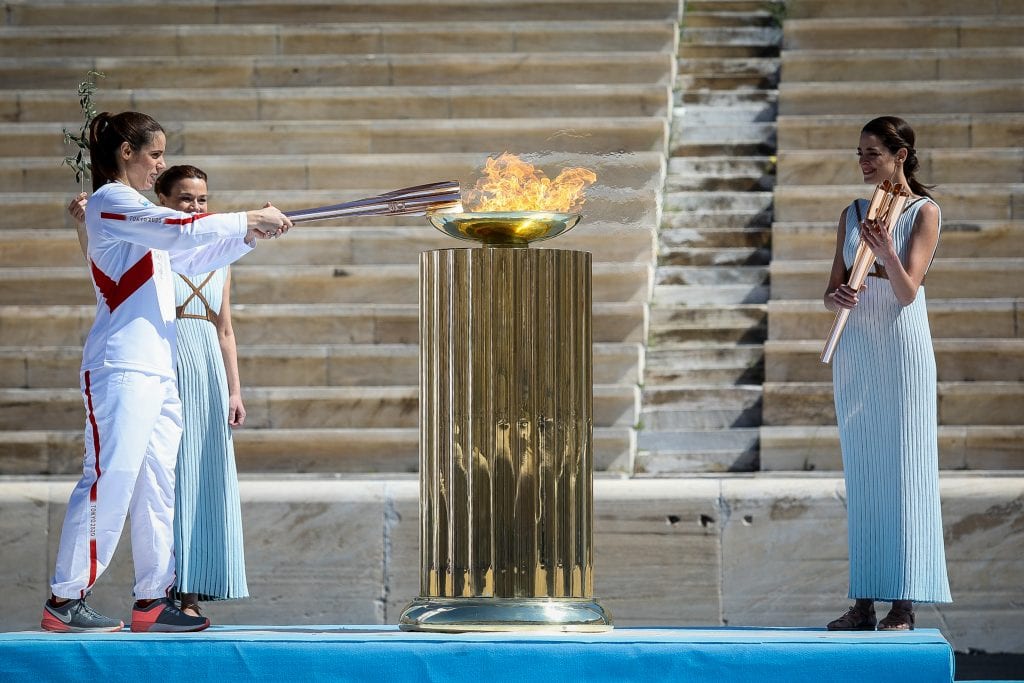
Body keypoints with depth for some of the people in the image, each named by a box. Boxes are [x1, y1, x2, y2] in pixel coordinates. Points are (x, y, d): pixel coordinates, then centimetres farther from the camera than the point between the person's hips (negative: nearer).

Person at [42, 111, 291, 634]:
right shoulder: (110, 202, -8)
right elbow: (184, 231, -19)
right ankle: (65, 598, -10)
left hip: (159, 369, 10)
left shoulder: (135, 210, 22)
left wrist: (252, 235, 18)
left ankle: (153, 600, 8)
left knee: (157, 486, 7)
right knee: (109, 479, -12)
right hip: (123, 368, -10)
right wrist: (248, 219, -10)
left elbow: (190, 259, 29)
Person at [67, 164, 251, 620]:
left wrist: (234, 390, 13)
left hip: (209, 374, 5)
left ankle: (191, 593, 6)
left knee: (205, 479, 2)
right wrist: (82, 223, -38)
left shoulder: (218, 259, 16)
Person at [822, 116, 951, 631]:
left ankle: (903, 605, -7)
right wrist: (836, 297, -12)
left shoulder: (924, 211, -3)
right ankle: (863, 602, 6)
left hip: (902, 350, -5)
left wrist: (887, 254, -29)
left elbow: (907, 290, -11)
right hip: (854, 352, 5)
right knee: (861, 473, 5)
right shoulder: (852, 214, 12)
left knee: (904, 469, -6)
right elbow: (830, 291, 11)